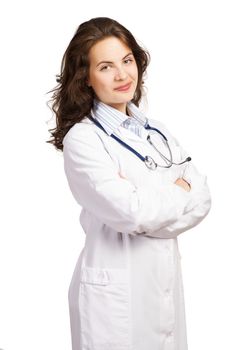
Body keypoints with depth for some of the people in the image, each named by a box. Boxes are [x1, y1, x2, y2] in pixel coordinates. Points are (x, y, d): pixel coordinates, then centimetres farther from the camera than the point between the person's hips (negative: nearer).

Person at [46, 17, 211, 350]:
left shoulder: (157, 131, 7)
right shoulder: (81, 139, -12)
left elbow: (202, 201, -1)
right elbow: (131, 212, -22)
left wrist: (146, 204, -17)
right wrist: (180, 192, -7)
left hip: (167, 281, 6)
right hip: (116, 291, -6)